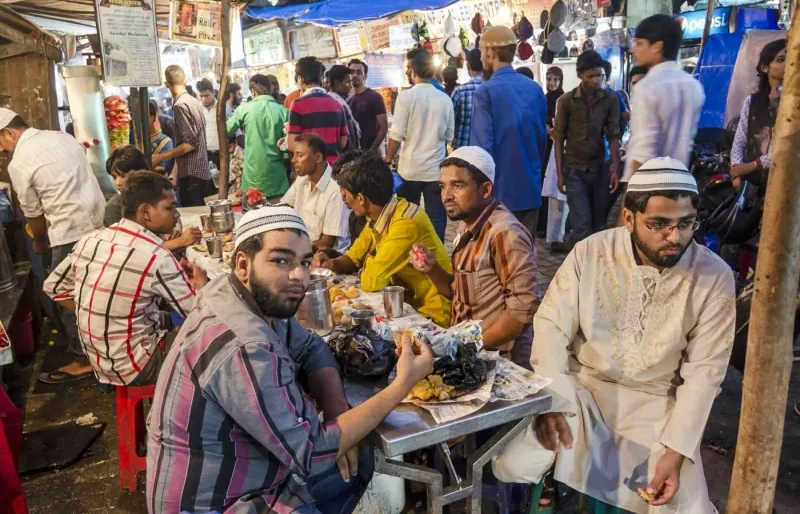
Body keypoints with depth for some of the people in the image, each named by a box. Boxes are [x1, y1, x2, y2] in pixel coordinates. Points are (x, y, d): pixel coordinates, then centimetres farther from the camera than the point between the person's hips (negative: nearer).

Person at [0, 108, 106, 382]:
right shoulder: (62, 136, 11)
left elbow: (33, 212, 0)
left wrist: (39, 242, 18)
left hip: (72, 232, -8)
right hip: (99, 219, 8)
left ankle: (83, 358, 15)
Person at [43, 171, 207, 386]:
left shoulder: (91, 239, -3)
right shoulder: (156, 256, -24)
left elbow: (53, 287, 9)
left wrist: (97, 316, 10)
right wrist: (200, 281, 4)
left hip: (98, 359, 8)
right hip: (134, 367, -7)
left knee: (168, 319, 25)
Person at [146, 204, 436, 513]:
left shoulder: (260, 299, -5)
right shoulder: (243, 346, -32)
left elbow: (311, 349, 6)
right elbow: (312, 451, -27)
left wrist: (337, 409, -13)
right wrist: (403, 383, -24)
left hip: (237, 476, 8)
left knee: (359, 461, 10)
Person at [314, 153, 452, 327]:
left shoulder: (406, 223, -27)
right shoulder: (378, 215, 2)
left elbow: (370, 281, -28)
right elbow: (354, 257, 14)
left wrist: (369, 262, -7)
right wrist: (332, 264, -7)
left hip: (431, 316, -7)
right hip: (409, 305, 7)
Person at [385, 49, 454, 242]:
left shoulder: (406, 96, -7)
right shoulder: (445, 99, 2)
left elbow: (397, 135, -10)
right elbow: (449, 136, 8)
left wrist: (388, 160, 2)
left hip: (410, 168, -2)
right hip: (436, 168, 2)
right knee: (436, 218, 5)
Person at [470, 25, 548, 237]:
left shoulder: (486, 92, -13)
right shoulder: (535, 89, 6)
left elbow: (482, 147, -17)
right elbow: (542, 138, 14)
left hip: (499, 191, -6)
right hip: (530, 188, 6)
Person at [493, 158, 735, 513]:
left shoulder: (715, 276, -10)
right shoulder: (590, 252, -11)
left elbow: (704, 370, -7)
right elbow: (551, 324, -9)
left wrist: (676, 450, -16)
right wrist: (551, 401, -23)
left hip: (655, 403, 1)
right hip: (580, 387, 0)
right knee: (513, 467, -18)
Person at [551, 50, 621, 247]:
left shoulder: (610, 99, 1)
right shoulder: (566, 101, -3)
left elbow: (613, 136, 3)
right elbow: (559, 138, -1)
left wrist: (615, 170, -4)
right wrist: (560, 173, -4)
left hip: (600, 168, 2)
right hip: (574, 169, -2)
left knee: (598, 225, 7)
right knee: (582, 226, -8)